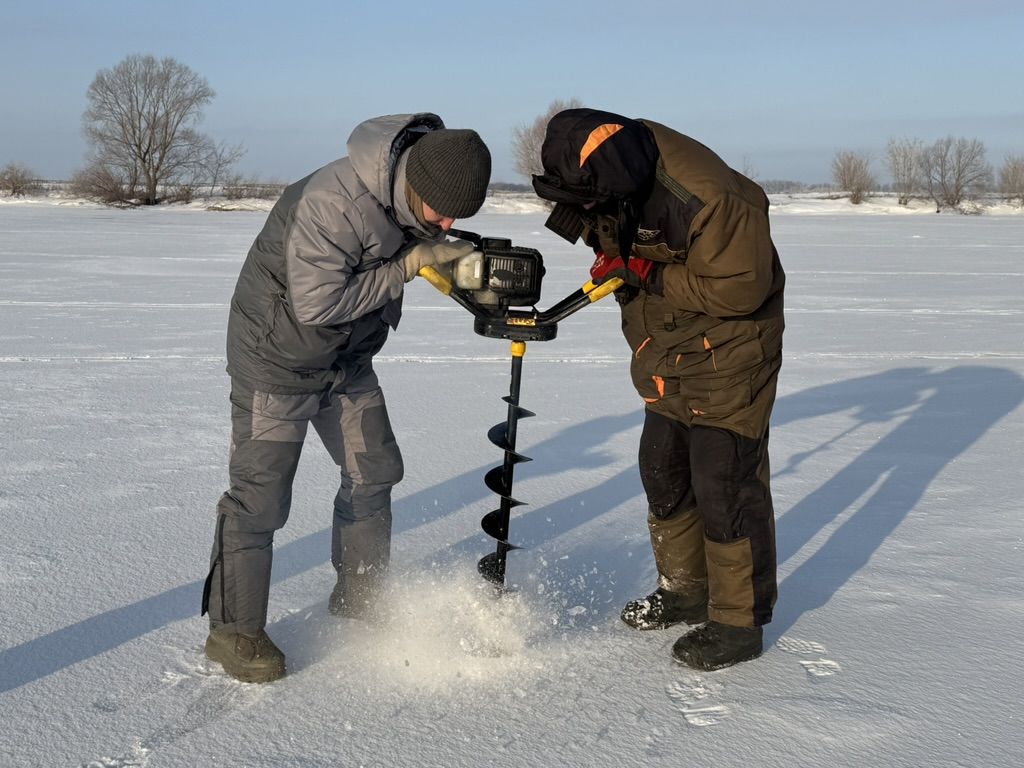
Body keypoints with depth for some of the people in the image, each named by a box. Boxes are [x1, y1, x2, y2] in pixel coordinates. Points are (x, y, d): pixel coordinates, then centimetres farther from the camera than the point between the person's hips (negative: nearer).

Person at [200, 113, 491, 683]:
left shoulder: (424, 192, -10)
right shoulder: (332, 204, -34)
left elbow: (429, 252, 7)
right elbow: (316, 304, -32)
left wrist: (464, 262, -16)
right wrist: (411, 262, -29)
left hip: (348, 355, 8)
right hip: (279, 352, -8)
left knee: (374, 470, 11)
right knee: (261, 492, -5)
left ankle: (359, 603, 27)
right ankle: (234, 630, 8)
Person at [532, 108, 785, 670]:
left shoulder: (709, 200, -33)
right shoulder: (608, 184, -8)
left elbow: (740, 289, -29)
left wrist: (650, 275, -25)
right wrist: (612, 257, -7)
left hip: (729, 351, -8)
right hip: (665, 351, 9)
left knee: (724, 483, -7)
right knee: (663, 474, 16)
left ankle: (739, 621, 7)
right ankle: (686, 589, 35)